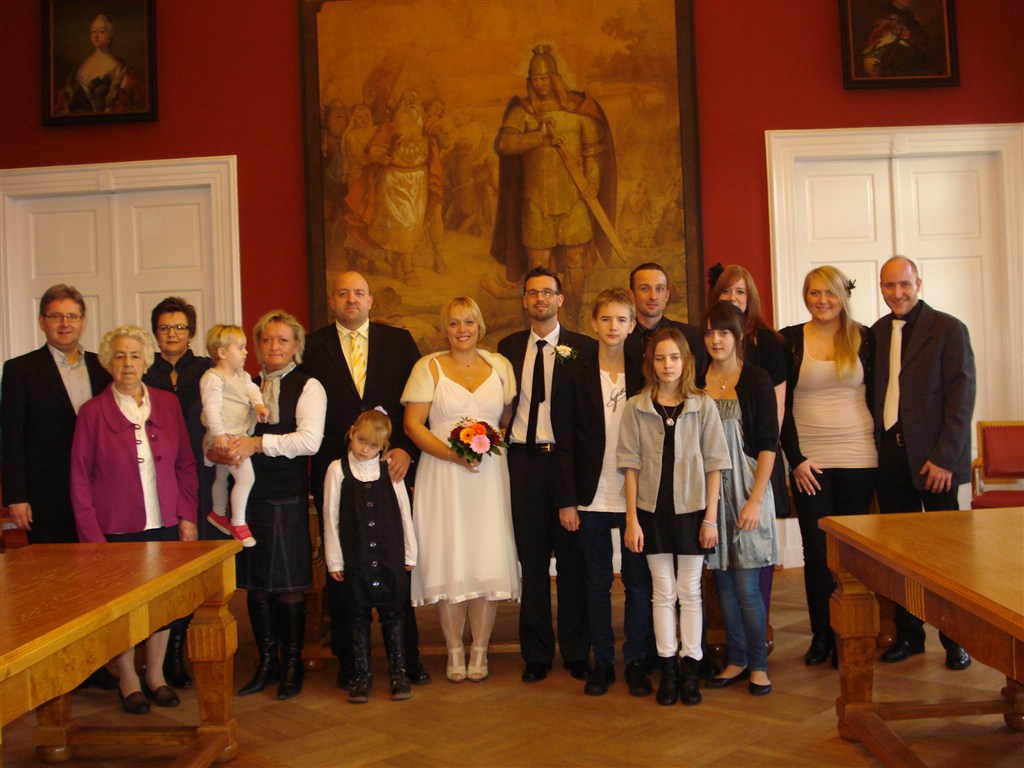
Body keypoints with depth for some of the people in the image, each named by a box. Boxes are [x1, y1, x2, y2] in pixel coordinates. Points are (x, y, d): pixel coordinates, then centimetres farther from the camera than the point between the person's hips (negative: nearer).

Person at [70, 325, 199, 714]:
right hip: (117, 528, -2)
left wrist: (187, 516, 2)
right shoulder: (93, 412, -4)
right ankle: (128, 680, 25)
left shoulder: (167, 404, 4)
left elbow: (186, 465, 9)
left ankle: (155, 674, 27)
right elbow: (80, 479, -2)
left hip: (165, 525, 3)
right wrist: (91, 535, -7)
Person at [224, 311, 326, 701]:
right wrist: (219, 451, -9)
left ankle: (292, 665, 17)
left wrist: (259, 443, -21)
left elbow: (310, 440, -14)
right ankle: (266, 664, 24)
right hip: (248, 494, 4)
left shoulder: (308, 387, -1)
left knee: (288, 585, 2)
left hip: (287, 496, -4)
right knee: (255, 584, 10)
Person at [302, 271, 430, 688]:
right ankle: (349, 661, 20)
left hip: (391, 468, 0)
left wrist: (406, 449, -7)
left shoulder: (399, 341, 8)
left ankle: (407, 658, 19)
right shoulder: (312, 347, 5)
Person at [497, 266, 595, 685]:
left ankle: (576, 651, 19)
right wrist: (499, 445, 1)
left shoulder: (583, 348, 1)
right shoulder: (508, 347, 11)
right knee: (532, 560, 9)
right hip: (523, 461, 2)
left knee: (573, 560, 5)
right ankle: (537, 653, 20)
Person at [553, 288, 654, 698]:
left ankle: (635, 661, 19)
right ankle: (602, 661, 21)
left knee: (638, 581, 6)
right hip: (592, 497, 0)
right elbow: (564, 443, 0)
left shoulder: (645, 375, 2)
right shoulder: (576, 376, 2)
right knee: (597, 582, 10)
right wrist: (566, 499, -5)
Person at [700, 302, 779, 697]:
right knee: (724, 583, 9)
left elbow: (768, 443, -6)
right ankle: (736, 660, 21)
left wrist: (755, 499, -13)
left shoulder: (755, 379, -3)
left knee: (747, 586, -3)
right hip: (709, 490, 4)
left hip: (746, 489, -4)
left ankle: (758, 664, 12)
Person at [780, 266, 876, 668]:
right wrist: (795, 458, -5)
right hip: (809, 462, 0)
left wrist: (881, 447, 1)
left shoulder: (864, 338, 5)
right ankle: (822, 635, 16)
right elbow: (781, 405, 1)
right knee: (816, 550, 3)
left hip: (859, 458, 0)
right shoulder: (789, 340, 3)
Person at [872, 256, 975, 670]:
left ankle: (956, 640, 19)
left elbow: (961, 396, -9)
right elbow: (874, 393, 11)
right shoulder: (876, 333, 10)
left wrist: (944, 458, -15)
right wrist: (876, 446, 1)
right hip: (889, 454, 4)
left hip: (933, 458, -4)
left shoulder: (948, 329, -5)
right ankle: (908, 635, 22)